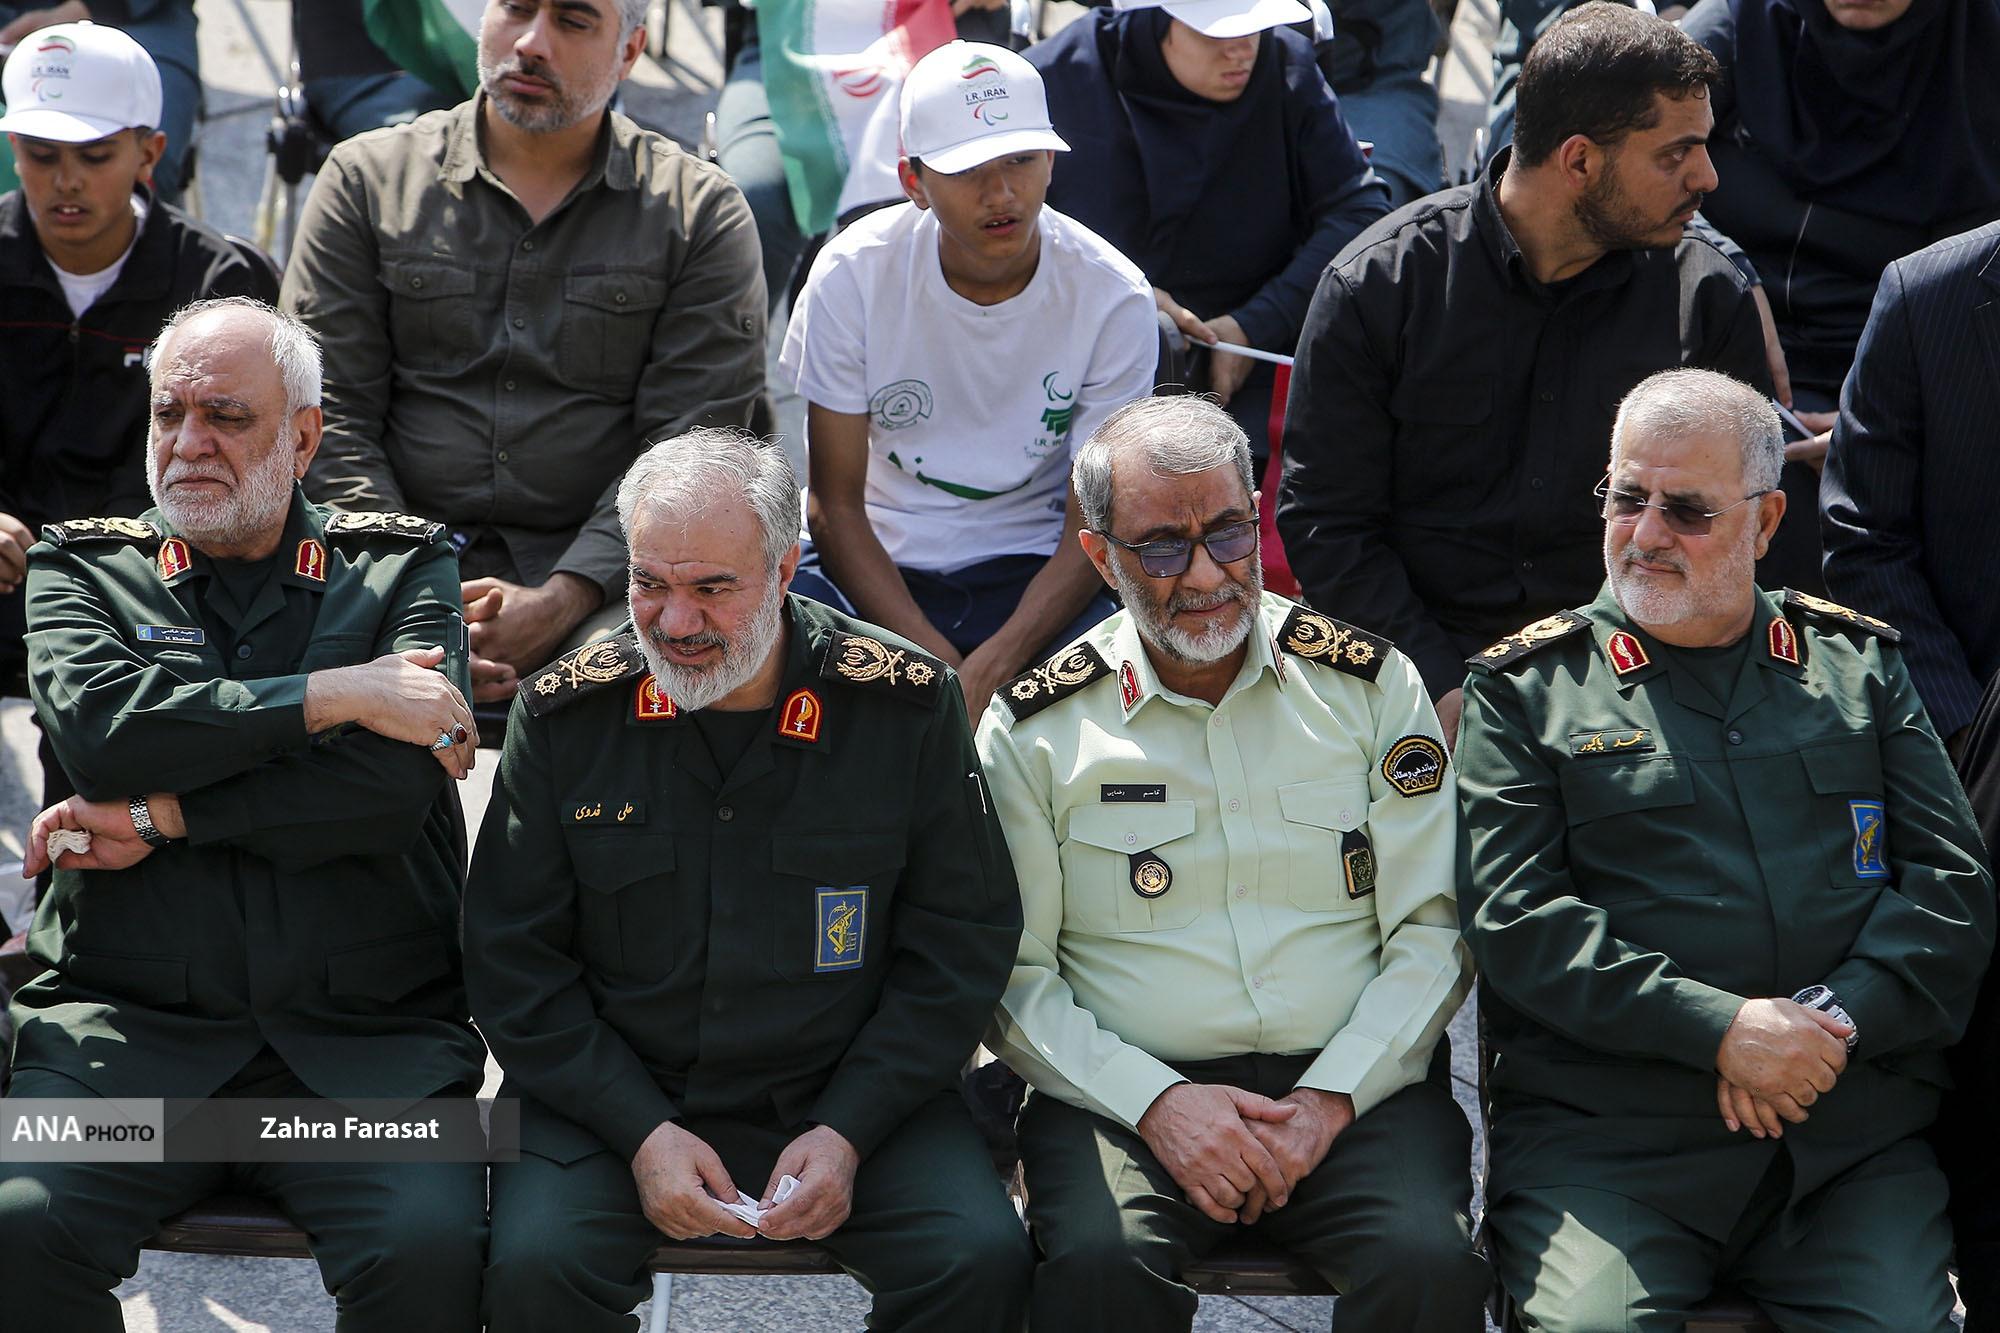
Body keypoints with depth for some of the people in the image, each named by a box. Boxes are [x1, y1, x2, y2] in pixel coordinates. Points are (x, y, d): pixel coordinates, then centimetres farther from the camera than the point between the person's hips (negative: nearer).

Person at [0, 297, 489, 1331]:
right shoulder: (83, 569, 16)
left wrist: (161, 817, -5)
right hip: (125, 1030, 1)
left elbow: (394, 783, -4)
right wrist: (334, 695, -6)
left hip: (366, 1047, -1)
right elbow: (95, 723, -7)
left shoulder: (406, 570, 14)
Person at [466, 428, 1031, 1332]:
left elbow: (961, 946, 2)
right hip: (612, 1100, 0)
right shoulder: (566, 714, -1)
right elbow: (513, 961, 1)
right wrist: (642, 1133, -11)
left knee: (983, 1260, -24)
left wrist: (846, 1132, -9)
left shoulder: (904, 704, -3)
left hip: (843, 1096, 0)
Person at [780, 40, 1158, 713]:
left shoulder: (1113, 298, -9)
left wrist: (986, 673, -24)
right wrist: (936, 666, -19)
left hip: (1035, 575, 0)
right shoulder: (852, 274, -9)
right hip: (873, 567, 0)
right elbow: (835, 504, -6)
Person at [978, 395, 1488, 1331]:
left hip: (1350, 1086, 1)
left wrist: (1328, 1101, -9)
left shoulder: (1369, 684, 8)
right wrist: (1157, 1103, -12)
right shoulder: (1036, 728, 6)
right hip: (1124, 1091, -1)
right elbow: (1012, 976, 3)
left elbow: (1432, 934, 5)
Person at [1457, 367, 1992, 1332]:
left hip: (1855, 1135, 2)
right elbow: (1513, 918, -2)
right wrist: (1721, 1027, -12)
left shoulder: (1858, 665, 18)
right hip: (1602, 1134, -2)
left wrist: (1837, 1017, -7)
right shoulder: (1526, 690, 10)